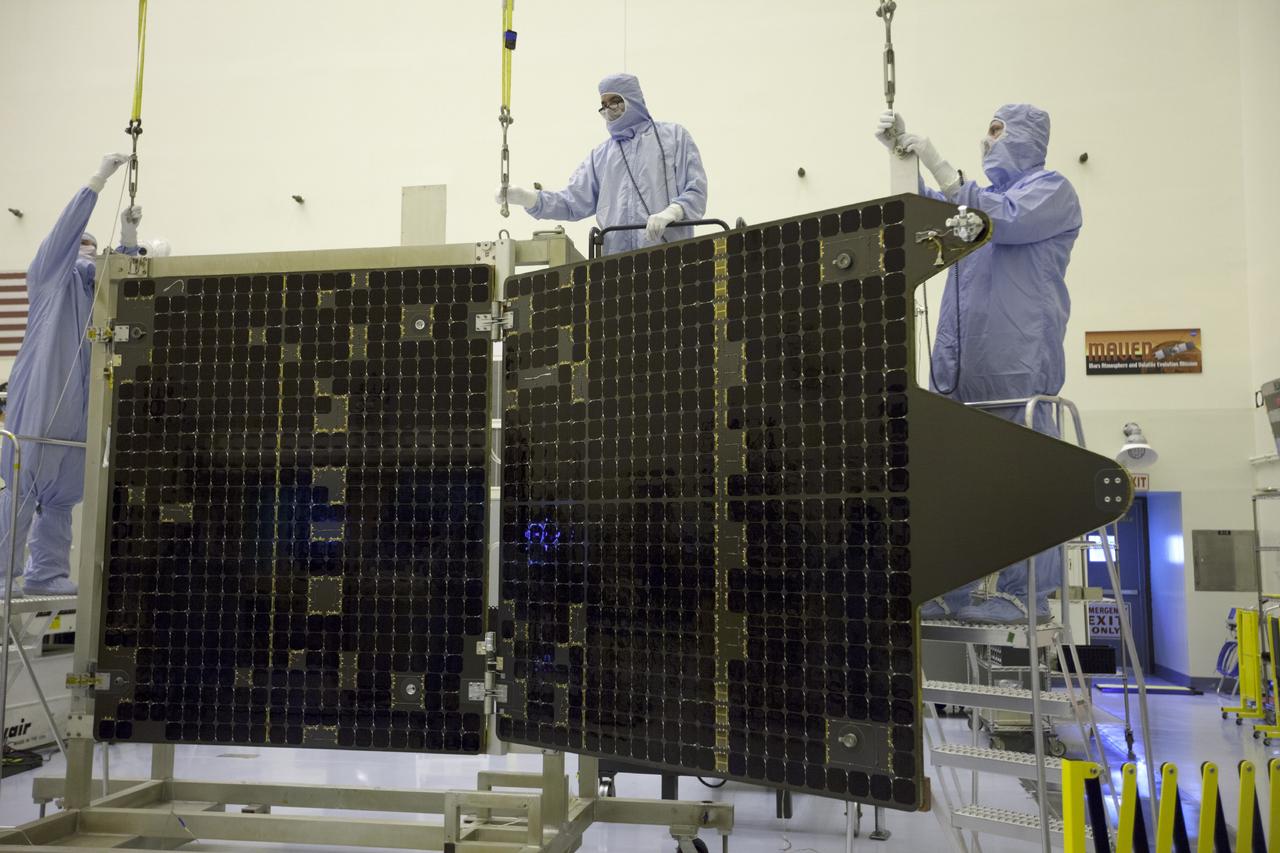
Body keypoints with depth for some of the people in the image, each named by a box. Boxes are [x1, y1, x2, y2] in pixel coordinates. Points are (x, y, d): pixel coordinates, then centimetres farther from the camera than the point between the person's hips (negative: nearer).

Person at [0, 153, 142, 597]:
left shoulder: (92, 284, 23)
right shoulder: (47, 274, 5)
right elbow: (67, 227, -5)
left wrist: (129, 231, -2)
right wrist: (100, 177, -8)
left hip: (76, 402, 6)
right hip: (39, 396, -6)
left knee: (62, 493, 6)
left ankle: (46, 572, 10)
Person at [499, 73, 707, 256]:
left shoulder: (673, 137, 12)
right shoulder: (600, 155, 23)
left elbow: (695, 190, 2)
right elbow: (573, 202, 15)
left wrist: (670, 212, -19)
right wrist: (530, 198, -1)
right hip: (617, 258, 3)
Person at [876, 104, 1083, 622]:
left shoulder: (1051, 189, 6)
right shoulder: (986, 195, 28)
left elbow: (1002, 222, -12)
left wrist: (938, 166, -10)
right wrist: (902, 152, 10)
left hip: (1017, 361, -7)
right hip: (960, 363, 7)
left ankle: (1026, 594, -2)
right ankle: (949, 590, 9)